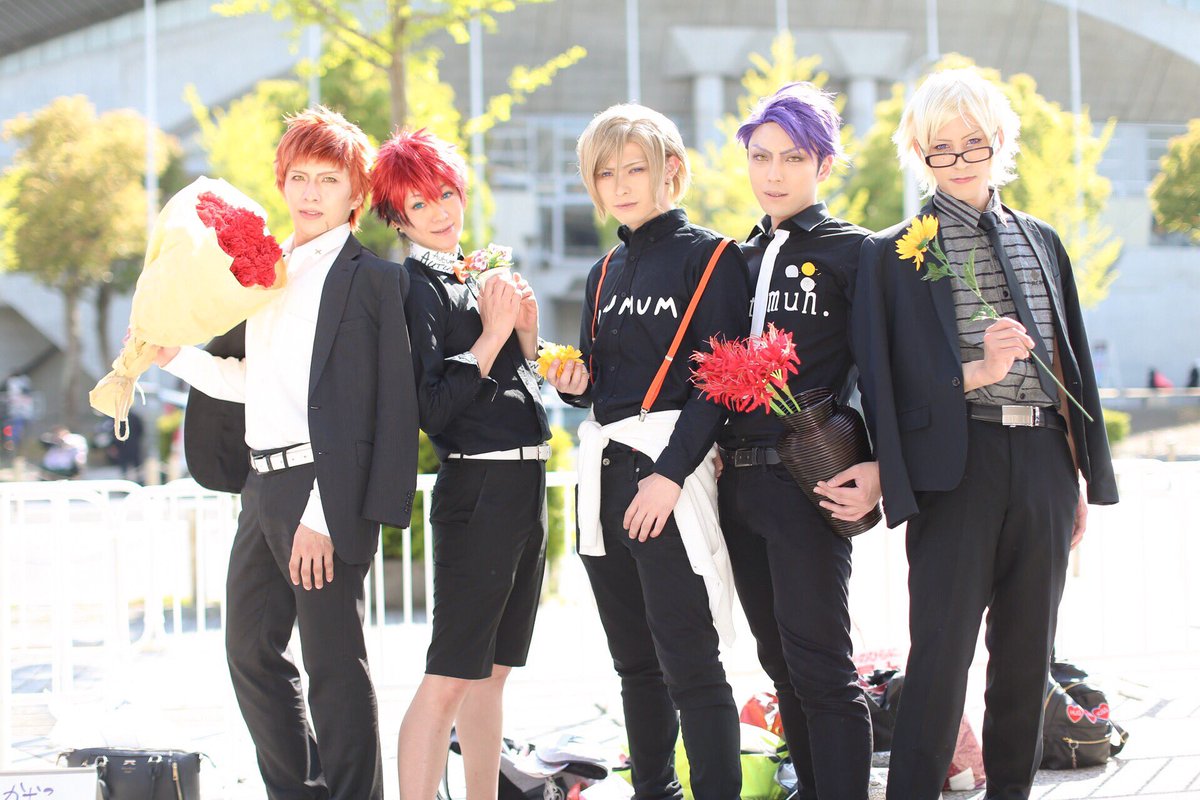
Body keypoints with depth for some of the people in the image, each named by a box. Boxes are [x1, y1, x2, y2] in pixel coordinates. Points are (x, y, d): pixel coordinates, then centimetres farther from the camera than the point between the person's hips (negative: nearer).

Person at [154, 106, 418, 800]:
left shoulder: (369, 278, -7)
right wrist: (176, 356, 11)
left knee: (334, 663, -4)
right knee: (250, 650, 14)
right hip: (264, 483, 9)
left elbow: (358, 409, -14)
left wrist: (322, 513, -19)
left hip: (323, 488, -8)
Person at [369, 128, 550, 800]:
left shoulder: (476, 278, 15)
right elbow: (433, 409, -16)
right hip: (477, 486, -9)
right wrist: (492, 335, -16)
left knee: (492, 670, 12)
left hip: (525, 485, 9)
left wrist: (527, 329, 5)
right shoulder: (418, 289, -8)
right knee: (448, 679, -12)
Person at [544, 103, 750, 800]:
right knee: (635, 662, 11)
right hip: (603, 474, 7)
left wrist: (670, 474, -19)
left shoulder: (709, 258, -2)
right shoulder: (606, 272, 19)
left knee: (688, 663, -11)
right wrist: (575, 383, 1)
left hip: (671, 477, -7)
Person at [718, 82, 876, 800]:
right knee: (780, 659, 12)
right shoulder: (740, 257, 16)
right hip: (741, 481, 7)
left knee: (818, 664, -9)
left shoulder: (849, 251, -2)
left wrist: (878, 468, -17)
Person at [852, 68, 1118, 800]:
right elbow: (888, 383, -5)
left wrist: (1081, 479, 14)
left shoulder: (1040, 241, 13)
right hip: (958, 463, -4)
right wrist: (977, 374, -19)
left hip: (1042, 463, 5)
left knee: (1028, 646, 9)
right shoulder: (895, 253, 0)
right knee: (943, 649, -7)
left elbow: (1072, 363, 16)